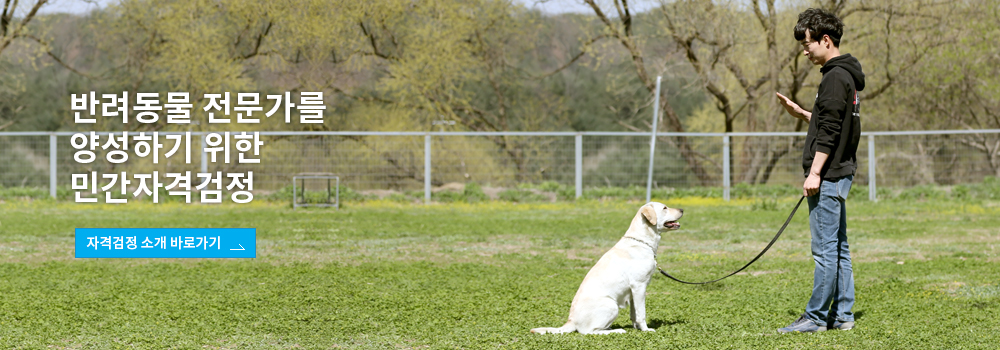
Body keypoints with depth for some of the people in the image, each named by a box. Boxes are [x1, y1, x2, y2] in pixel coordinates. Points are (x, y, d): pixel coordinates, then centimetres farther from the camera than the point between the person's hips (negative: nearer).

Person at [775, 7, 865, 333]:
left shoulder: (836, 78, -15)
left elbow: (829, 131, -20)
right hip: (840, 172, 11)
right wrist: (801, 113, 17)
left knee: (825, 248, -7)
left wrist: (815, 173, -20)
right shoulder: (845, 75, 17)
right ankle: (842, 315, 15)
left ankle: (816, 317, -5)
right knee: (838, 247, 12)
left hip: (829, 175, -11)